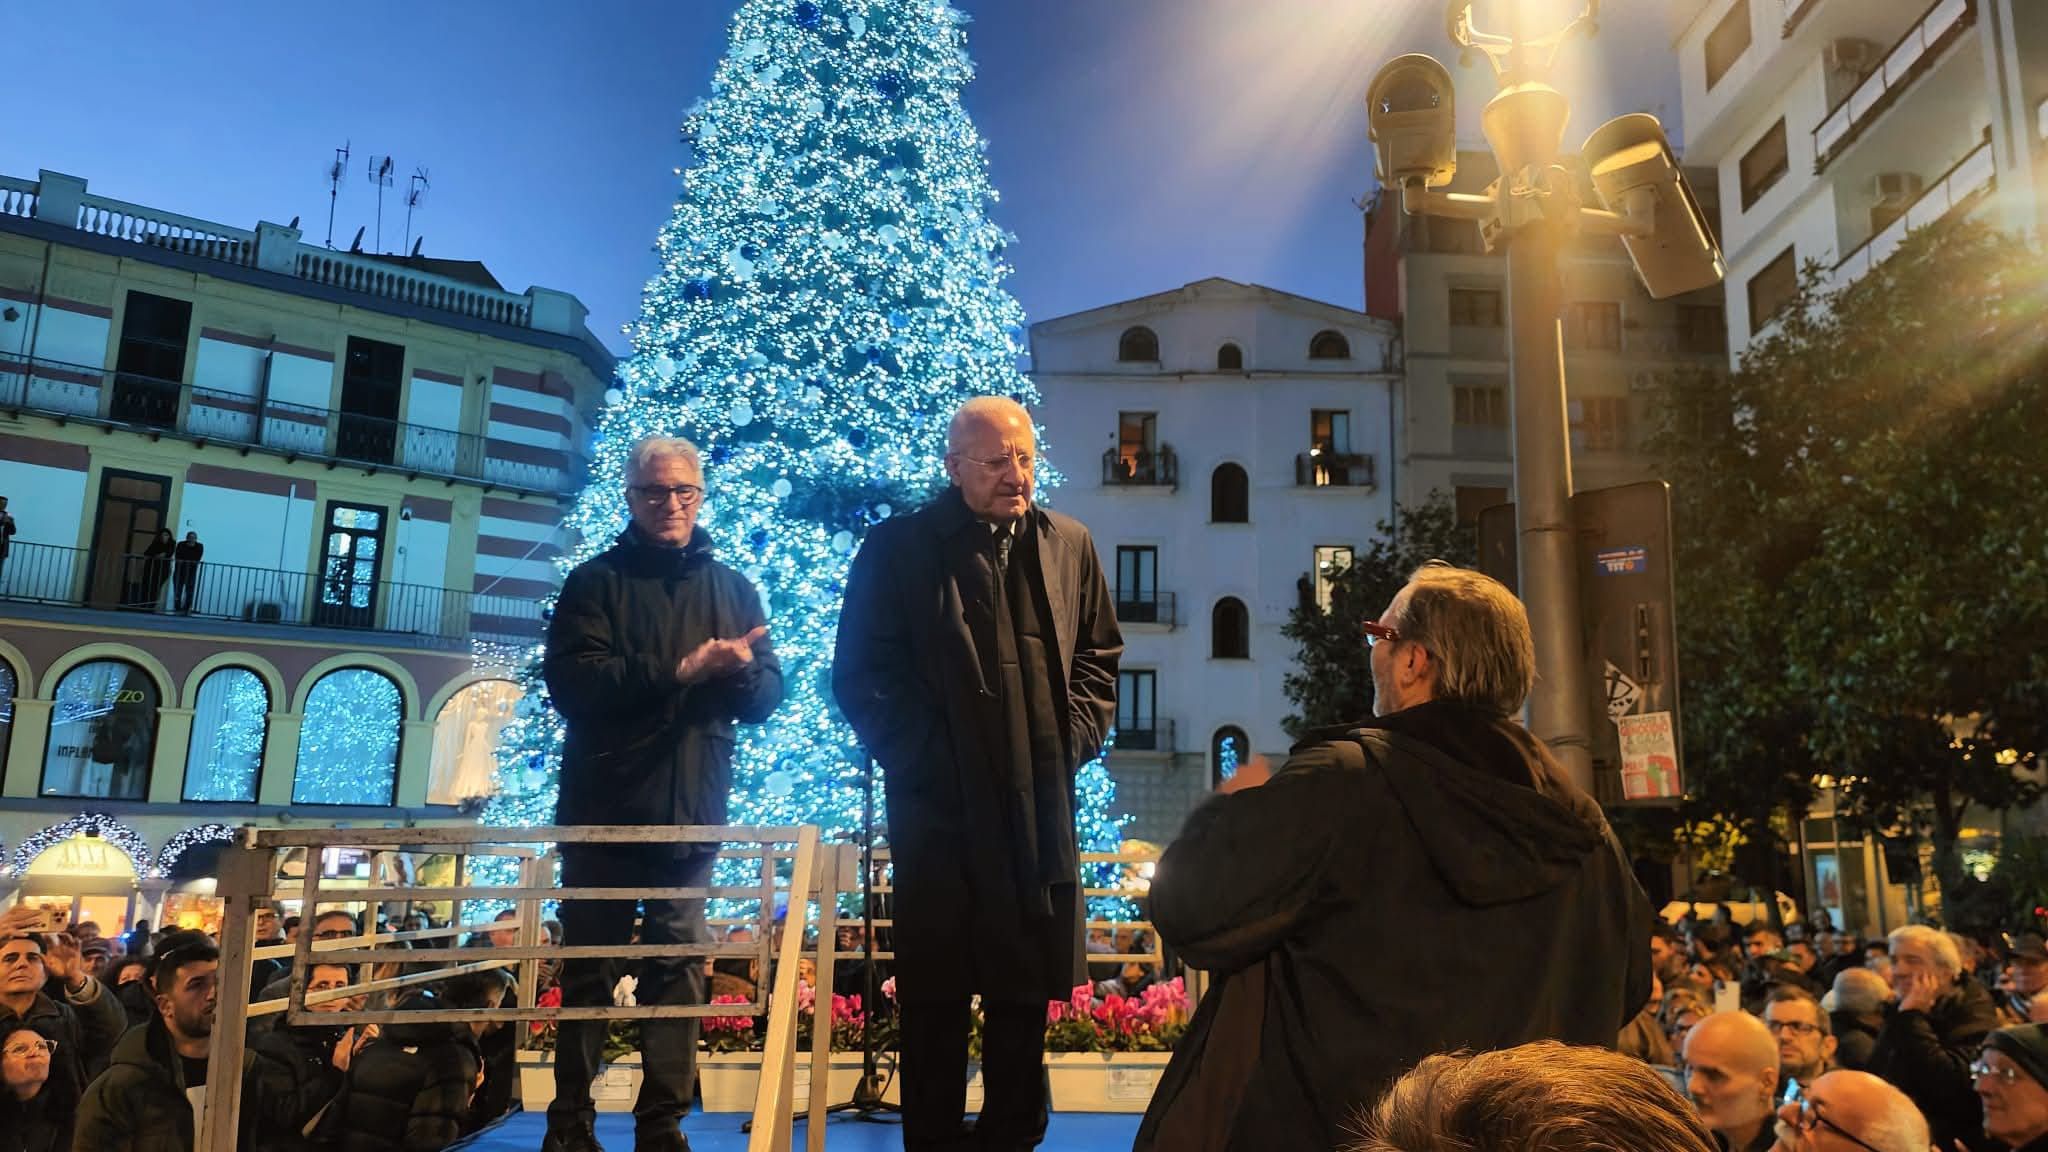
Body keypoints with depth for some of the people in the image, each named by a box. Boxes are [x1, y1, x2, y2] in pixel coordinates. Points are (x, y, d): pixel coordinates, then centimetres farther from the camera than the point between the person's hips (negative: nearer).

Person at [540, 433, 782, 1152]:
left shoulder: (735, 590, 13)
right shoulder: (596, 581, 4)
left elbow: (769, 693, 7)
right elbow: (571, 681, -10)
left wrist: (740, 672, -16)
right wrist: (679, 670, -18)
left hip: (693, 814, 2)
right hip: (603, 810, -2)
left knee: (679, 969, 3)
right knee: (588, 969, 5)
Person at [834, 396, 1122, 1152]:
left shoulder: (1069, 545, 8)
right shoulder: (897, 547, -3)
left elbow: (1100, 653, 14)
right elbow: (859, 674, -4)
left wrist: (1076, 737, 1)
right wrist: (918, 758, -10)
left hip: (1039, 809, 4)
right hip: (939, 807, -3)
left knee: (1026, 991, 14)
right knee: (935, 998, 7)